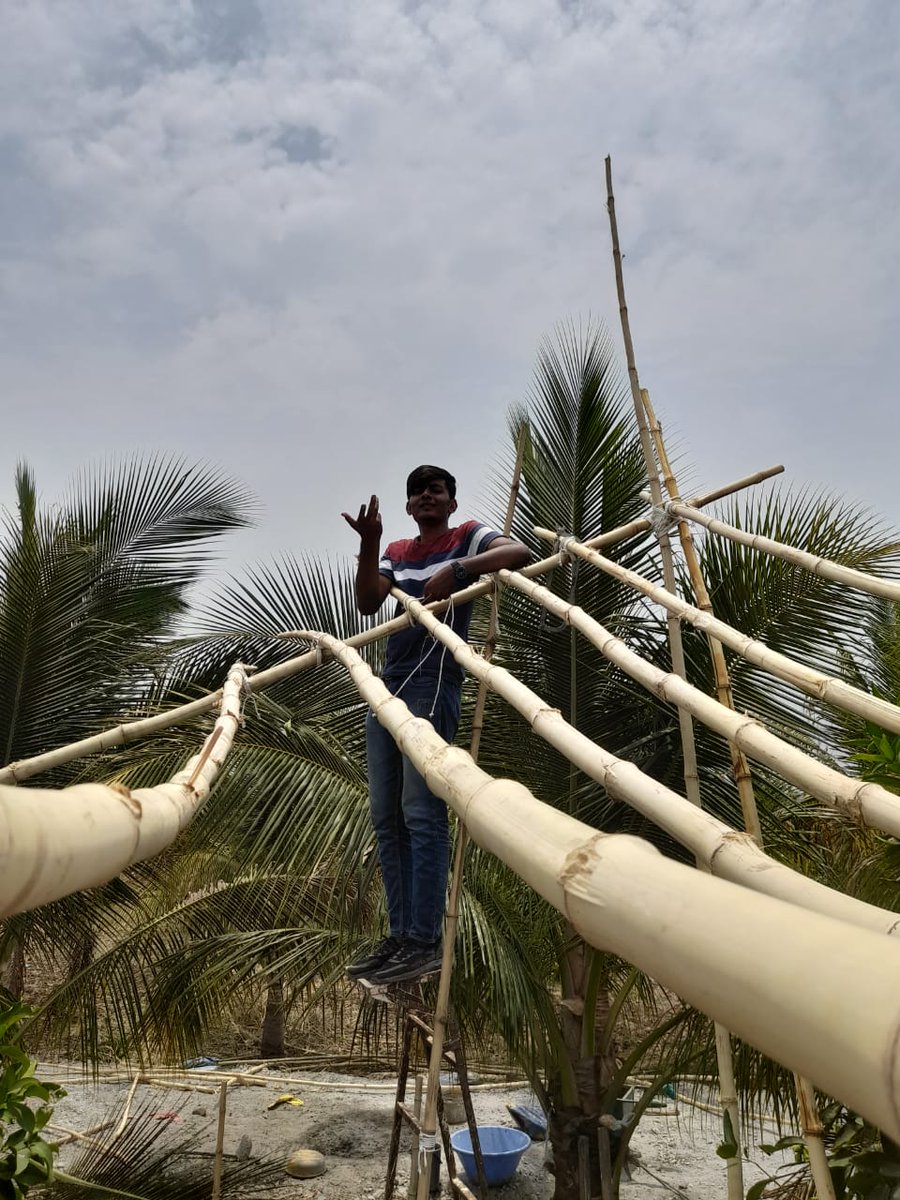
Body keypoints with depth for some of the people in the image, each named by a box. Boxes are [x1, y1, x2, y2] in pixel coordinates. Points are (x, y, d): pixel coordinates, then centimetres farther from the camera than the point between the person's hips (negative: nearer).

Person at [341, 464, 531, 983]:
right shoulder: (396, 552, 22)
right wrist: (369, 543, -5)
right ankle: (400, 937, 13)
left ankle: (425, 944, -8)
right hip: (390, 685, 7)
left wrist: (457, 569, -25)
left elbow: (521, 552, -12)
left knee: (422, 813, -12)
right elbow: (368, 603, 7)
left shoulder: (468, 536, 6)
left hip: (433, 683, -7)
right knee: (387, 818, 6)